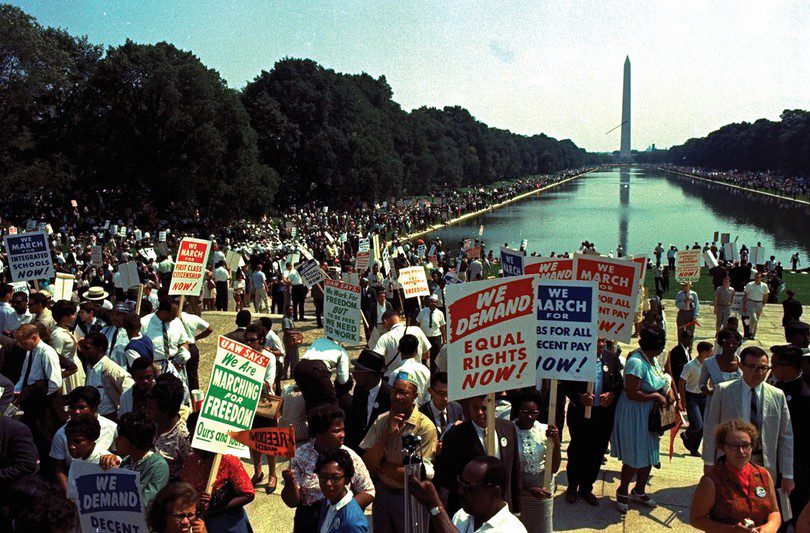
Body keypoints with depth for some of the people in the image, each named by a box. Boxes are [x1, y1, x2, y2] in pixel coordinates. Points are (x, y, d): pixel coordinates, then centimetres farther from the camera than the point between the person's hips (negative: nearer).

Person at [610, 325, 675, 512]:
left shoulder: (652, 359, 3)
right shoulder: (636, 362, -25)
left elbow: (660, 379, 21)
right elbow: (632, 394, -28)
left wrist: (668, 390, 2)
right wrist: (656, 395, -18)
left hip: (649, 416, 9)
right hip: (634, 415, -9)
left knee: (649, 455, 18)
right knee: (635, 458, 2)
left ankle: (640, 491, 37)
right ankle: (622, 491, 24)